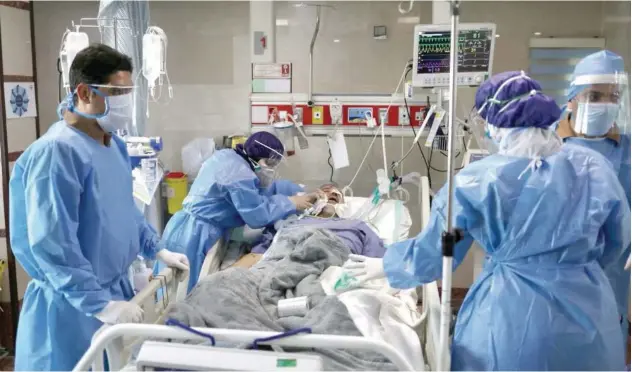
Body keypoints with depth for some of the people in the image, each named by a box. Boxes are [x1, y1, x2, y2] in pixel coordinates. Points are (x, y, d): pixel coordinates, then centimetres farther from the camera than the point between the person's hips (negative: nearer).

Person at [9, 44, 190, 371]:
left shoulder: (113, 144, 6)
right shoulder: (57, 152, -24)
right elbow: (51, 244, -27)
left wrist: (157, 251, 16)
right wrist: (101, 305, -27)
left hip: (115, 287, 8)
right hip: (73, 305, -8)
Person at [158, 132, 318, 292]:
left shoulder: (231, 158, 11)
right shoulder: (238, 172, -19)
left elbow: (264, 188, 18)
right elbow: (258, 215, -18)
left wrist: (300, 194, 11)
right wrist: (290, 203, -6)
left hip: (193, 232, 10)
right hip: (193, 236, -10)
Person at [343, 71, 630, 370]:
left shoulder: (476, 181, -15)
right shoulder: (593, 167, -7)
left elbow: (432, 253, -6)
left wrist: (384, 266, 13)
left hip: (512, 324, -3)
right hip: (588, 315, 3)